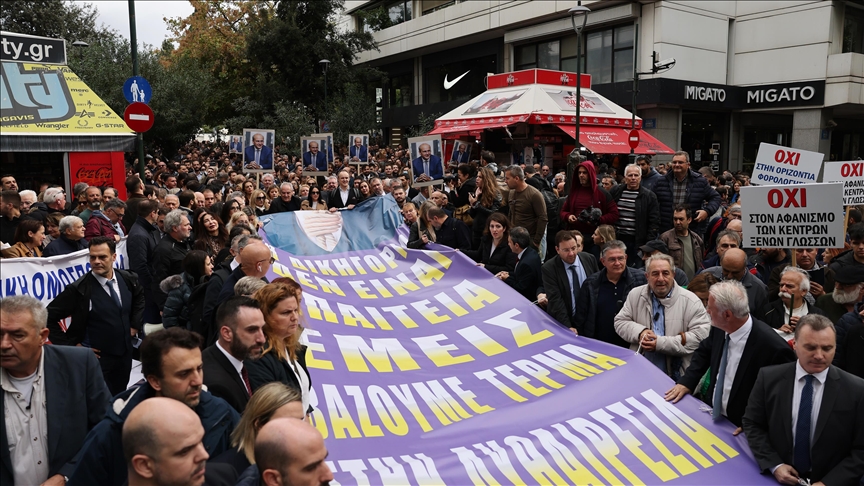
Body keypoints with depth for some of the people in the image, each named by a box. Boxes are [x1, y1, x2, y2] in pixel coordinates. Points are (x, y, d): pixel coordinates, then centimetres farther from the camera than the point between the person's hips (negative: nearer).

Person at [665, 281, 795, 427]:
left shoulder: (773, 347, -25)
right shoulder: (720, 328, -6)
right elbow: (704, 352, 14)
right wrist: (686, 382, 2)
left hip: (738, 429, -6)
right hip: (711, 412, 6)